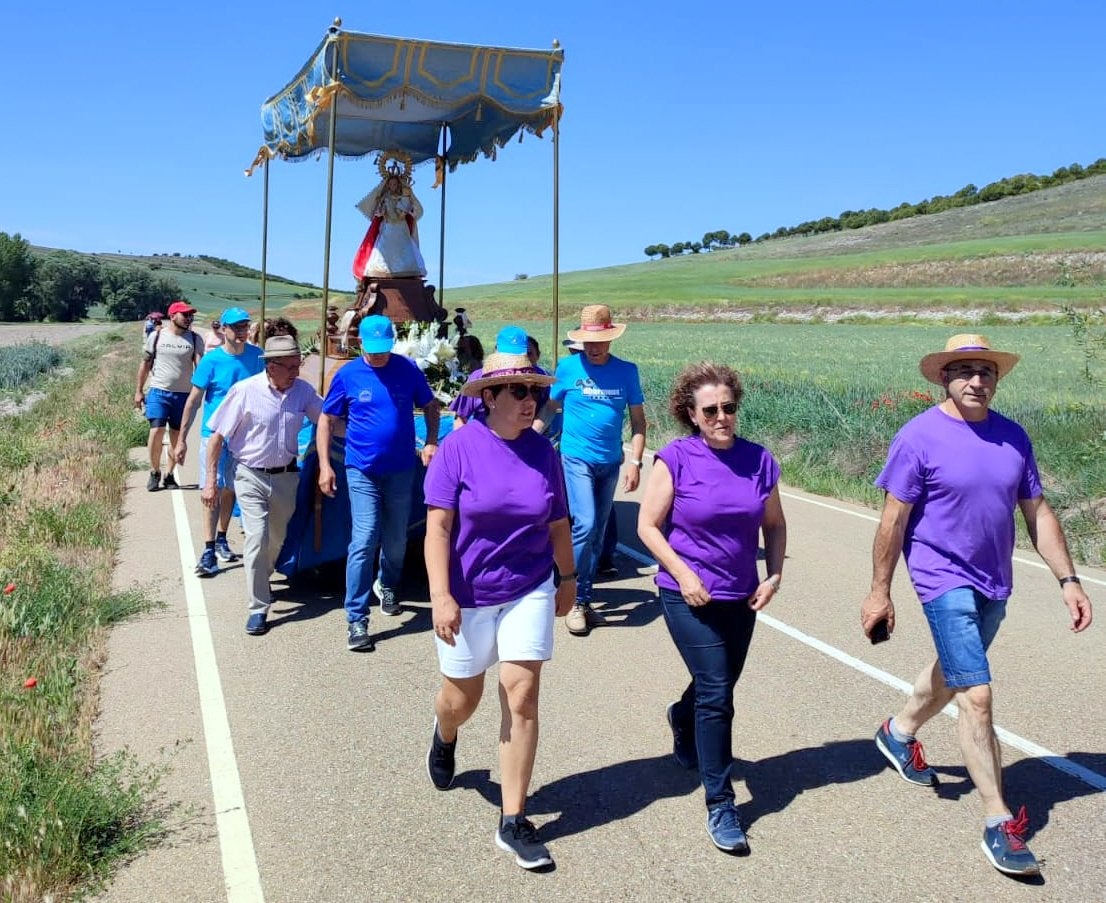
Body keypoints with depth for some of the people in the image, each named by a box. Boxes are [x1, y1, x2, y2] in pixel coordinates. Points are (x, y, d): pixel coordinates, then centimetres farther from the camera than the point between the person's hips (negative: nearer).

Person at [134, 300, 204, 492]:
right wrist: (138, 390, 8)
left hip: (184, 394, 1)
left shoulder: (195, 339, 3)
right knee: (156, 431, -11)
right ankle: (154, 473, 7)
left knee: (177, 436, 7)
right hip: (159, 391, -1)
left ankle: (169, 475, 20)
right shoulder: (156, 336, 2)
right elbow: (145, 363, 9)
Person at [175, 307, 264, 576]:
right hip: (214, 432, -3)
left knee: (229, 490, 15)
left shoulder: (256, 356, -2)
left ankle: (221, 539, 30)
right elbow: (193, 400, -5)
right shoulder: (212, 360, -10)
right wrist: (182, 439, -6)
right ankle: (209, 550, -6)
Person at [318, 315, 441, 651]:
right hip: (362, 471, -2)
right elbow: (326, 420, 3)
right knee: (364, 540, -11)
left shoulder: (407, 369, -1)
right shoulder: (348, 375, -4)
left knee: (396, 539, 15)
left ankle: (387, 585, 46)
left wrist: (431, 443, -4)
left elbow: (430, 406, 11)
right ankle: (356, 620, -5)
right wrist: (324, 466, -5)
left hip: (401, 469, 2)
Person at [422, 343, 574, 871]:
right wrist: (441, 596, -22)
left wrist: (567, 578, 17)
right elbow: (438, 527, -16)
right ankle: (444, 736, 54)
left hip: (529, 592, 2)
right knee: (462, 698, 15)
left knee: (522, 699, -3)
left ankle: (513, 822, 9)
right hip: (467, 595, -2)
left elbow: (558, 525, 8)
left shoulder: (543, 451, -3)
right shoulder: (458, 448, -13)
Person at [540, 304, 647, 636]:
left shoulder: (627, 371, 2)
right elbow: (550, 407, 5)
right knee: (585, 526, -16)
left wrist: (635, 462, -3)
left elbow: (638, 419, 5)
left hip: (610, 463, 4)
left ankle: (582, 599, 23)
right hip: (577, 459, -3)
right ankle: (575, 600, -1)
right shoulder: (568, 367, -4)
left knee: (597, 534, 10)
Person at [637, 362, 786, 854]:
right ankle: (719, 804, 5)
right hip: (690, 594, -4)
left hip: (741, 596, 5)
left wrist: (774, 575, -2)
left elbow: (775, 525, 10)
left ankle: (682, 719, 54)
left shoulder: (758, 460, -1)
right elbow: (648, 525, -7)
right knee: (717, 694, -8)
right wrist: (682, 573, -16)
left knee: (718, 688, 19)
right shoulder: (676, 458, -11)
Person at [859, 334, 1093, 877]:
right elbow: (893, 522, -10)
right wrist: (879, 593, -8)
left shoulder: (1013, 438, 3)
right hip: (945, 582, -7)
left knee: (954, 673, 24)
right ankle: (998, 822, -2)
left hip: (994, 585, 7)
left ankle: (899, 734, 50)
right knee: (977, 696, -11)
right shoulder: (919, 438, -13)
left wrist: (1067, 580, 3)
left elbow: (1038, 514, 9)